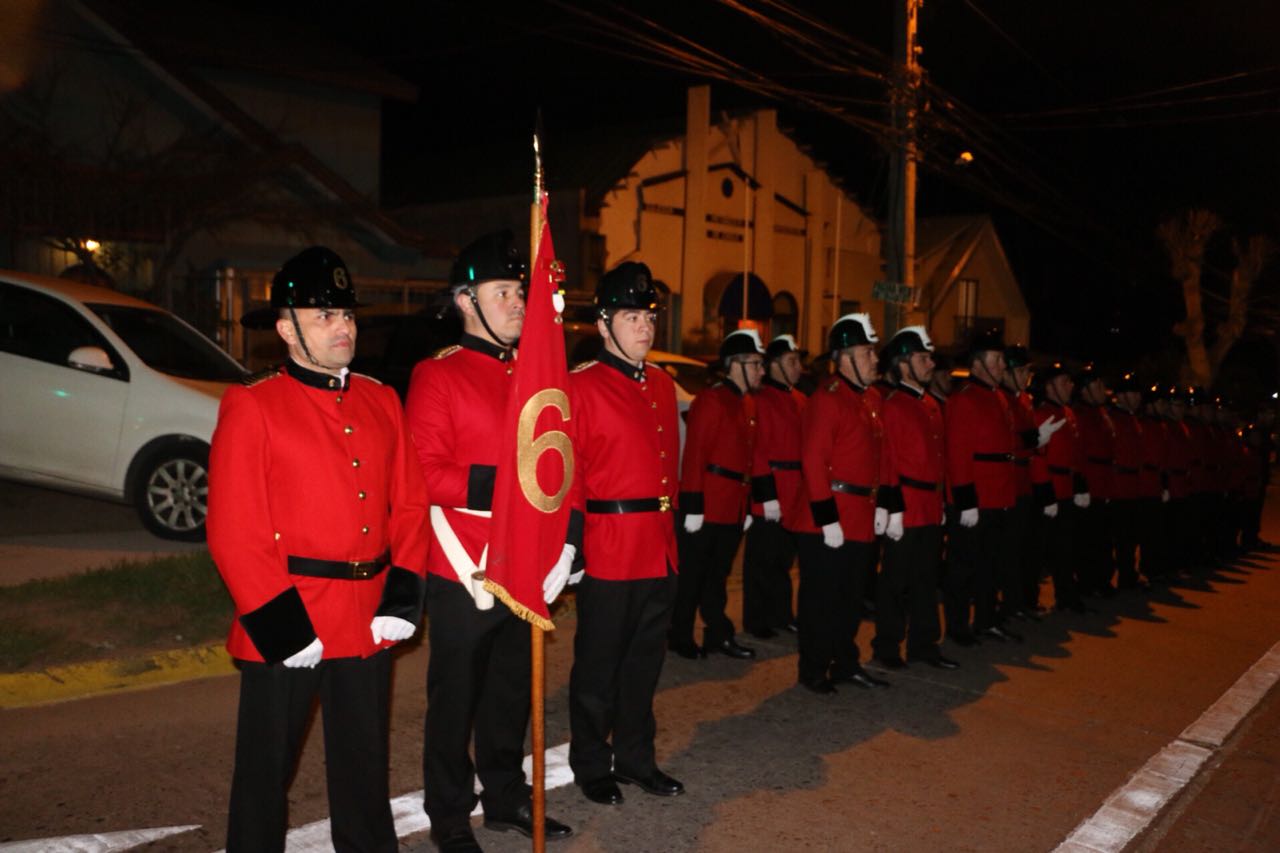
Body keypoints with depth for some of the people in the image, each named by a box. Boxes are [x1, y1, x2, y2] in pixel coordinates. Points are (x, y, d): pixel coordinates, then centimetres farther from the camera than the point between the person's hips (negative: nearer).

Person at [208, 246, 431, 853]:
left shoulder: (381, 402, 8)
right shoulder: (251, 406, -8)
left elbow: (409, 504, 8)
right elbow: (233, 532, -13)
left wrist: (403, 594, -2)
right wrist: (280, 624, -16)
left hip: (368, 622, 4)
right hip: (284, 628, -4)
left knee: (364, 769, 18)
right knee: (266, 769, 13)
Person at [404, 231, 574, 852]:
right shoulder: (437, 376, -8)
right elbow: (424, 473, -15)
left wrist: (565, 542, 2)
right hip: (463, 572, -6)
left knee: (513, 689, 18)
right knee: (456, 695, 8)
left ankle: (506, 798, 35)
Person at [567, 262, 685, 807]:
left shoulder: (663, 385, 12)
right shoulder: (581, 387, -9)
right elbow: (566, 471, -11)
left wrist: (669, 525, 14)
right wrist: (571, 541, -14)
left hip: (659, 549, 6)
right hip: (608, 551, -6)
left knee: (645, 660, 17)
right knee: (599, 665, 8)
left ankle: (636, 757, 32)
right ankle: (592, 767, 24)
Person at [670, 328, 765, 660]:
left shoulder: (748, 403, 15)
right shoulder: (711, 400, -12)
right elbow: (694, 455, -16)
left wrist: (747, 505, 19)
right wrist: (693, 506, -18)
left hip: (734, 507, 8)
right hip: (707, 507, -8)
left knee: (718, 573, 17)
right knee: (692, 574, 3)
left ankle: (719, 635, 26)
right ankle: (680, 638, 15)